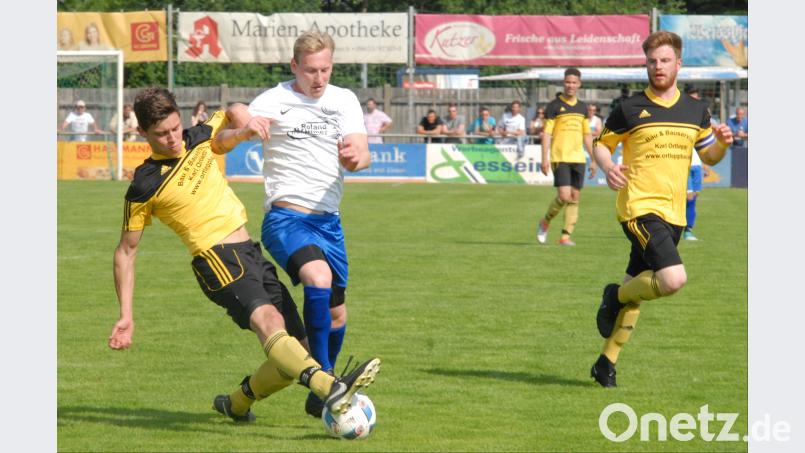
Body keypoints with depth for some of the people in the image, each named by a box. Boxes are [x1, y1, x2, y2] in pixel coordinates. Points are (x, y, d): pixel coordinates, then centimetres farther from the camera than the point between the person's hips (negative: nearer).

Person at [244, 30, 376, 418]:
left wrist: (355, 157, -29)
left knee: (337, 315, 12)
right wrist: (243, 128, -45)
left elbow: (362, 154, -3)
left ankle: (321, 397, 33)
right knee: (318, 278, -32)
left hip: (329, 221, 6)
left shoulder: (345, 101, 9)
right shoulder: (275, 101, -6)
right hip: (286, 218, -6)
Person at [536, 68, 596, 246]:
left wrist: (593, 159, 16)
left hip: (578, 158, 5)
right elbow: (546, 133, -5)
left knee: (575, 197, 2)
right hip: (560, 158, -5)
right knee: (564, 196, -14)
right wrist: (545, 159, -13)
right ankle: (545, 223, 11)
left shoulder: (582, 107, 13)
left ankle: (566, 235, 6)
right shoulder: (554, 106, -2)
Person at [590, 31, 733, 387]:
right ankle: (616, 296, 3)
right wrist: (608, 167, -14)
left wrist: (721, 144, -4)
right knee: (674, 278, -24)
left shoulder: (695, 110, 11)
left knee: (637, 288, 10)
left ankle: (607, 362, 21)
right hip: (640, 208, -5)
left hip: (673, 213, 6)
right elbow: (601, 143, 7)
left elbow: (708, 156, 20)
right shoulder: (630, 109, -3)